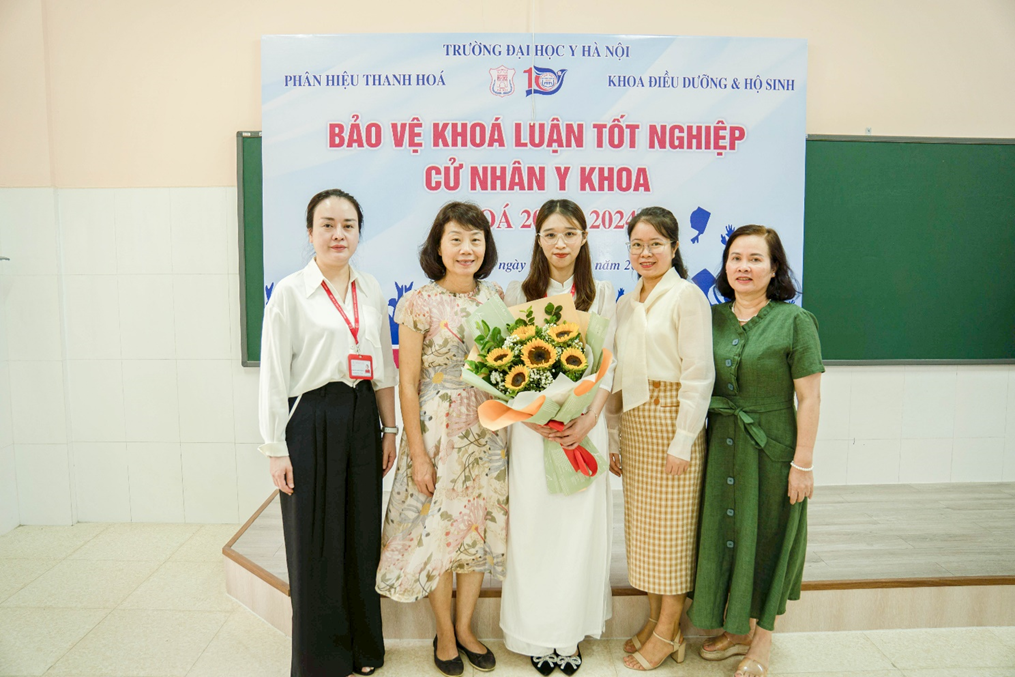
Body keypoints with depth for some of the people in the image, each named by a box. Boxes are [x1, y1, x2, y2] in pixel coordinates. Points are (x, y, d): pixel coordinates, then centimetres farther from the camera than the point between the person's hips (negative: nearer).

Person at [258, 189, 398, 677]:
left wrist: (389, 428, 10)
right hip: (311, 421, -4)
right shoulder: (290, 291, -5)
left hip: (361, 420, 4)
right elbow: (273, 375, -6)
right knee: (314, 543, 5)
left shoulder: (371, 290, 8)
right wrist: (276, 449, -8)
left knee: (362, 535, 13)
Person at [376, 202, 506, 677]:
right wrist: (417, 454, -11)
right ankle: (444, 634, 29)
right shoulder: (421, 302, -9)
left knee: (480, 525, 12)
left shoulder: (496, 298, 4)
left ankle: (465, 627, 33)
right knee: (438, 526, 7)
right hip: (437, 428, -4)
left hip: (487, 429, 4)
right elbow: (408, 384, -9)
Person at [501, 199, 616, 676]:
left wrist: (590, 419, -10)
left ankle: (573, 630, 23)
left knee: (580, 525, 5)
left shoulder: (602, 294, 7)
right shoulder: (518, 294, 4)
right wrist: (531, 417, -13)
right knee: (533, 525, 4)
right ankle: (538, 635, 21)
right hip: (532, 425, 0)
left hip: (585, 424, 1)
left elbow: (609, 365, 4)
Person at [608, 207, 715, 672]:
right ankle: (654, 618, 27)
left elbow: (698, 373, -13)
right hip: (633, 422, 7)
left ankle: (668, 631, 16)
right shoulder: (626, 303, 13)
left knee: (671, 526, 2)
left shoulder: (686, 295, -8)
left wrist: (683, 440, -16)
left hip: (672, 420, -7)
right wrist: (612, 435, 12)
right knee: (641, 523, 12)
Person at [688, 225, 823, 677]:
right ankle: (736, 629, 34)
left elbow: (809, 398, -10)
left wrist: (803, 463, -12)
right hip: (721, 445, 5)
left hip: (771, 447, -4)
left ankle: (762, 639, 28)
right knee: (724, 531, 14)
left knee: (767, 537, 8)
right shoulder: (713, 319, 4)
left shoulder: (795, 321, -9)